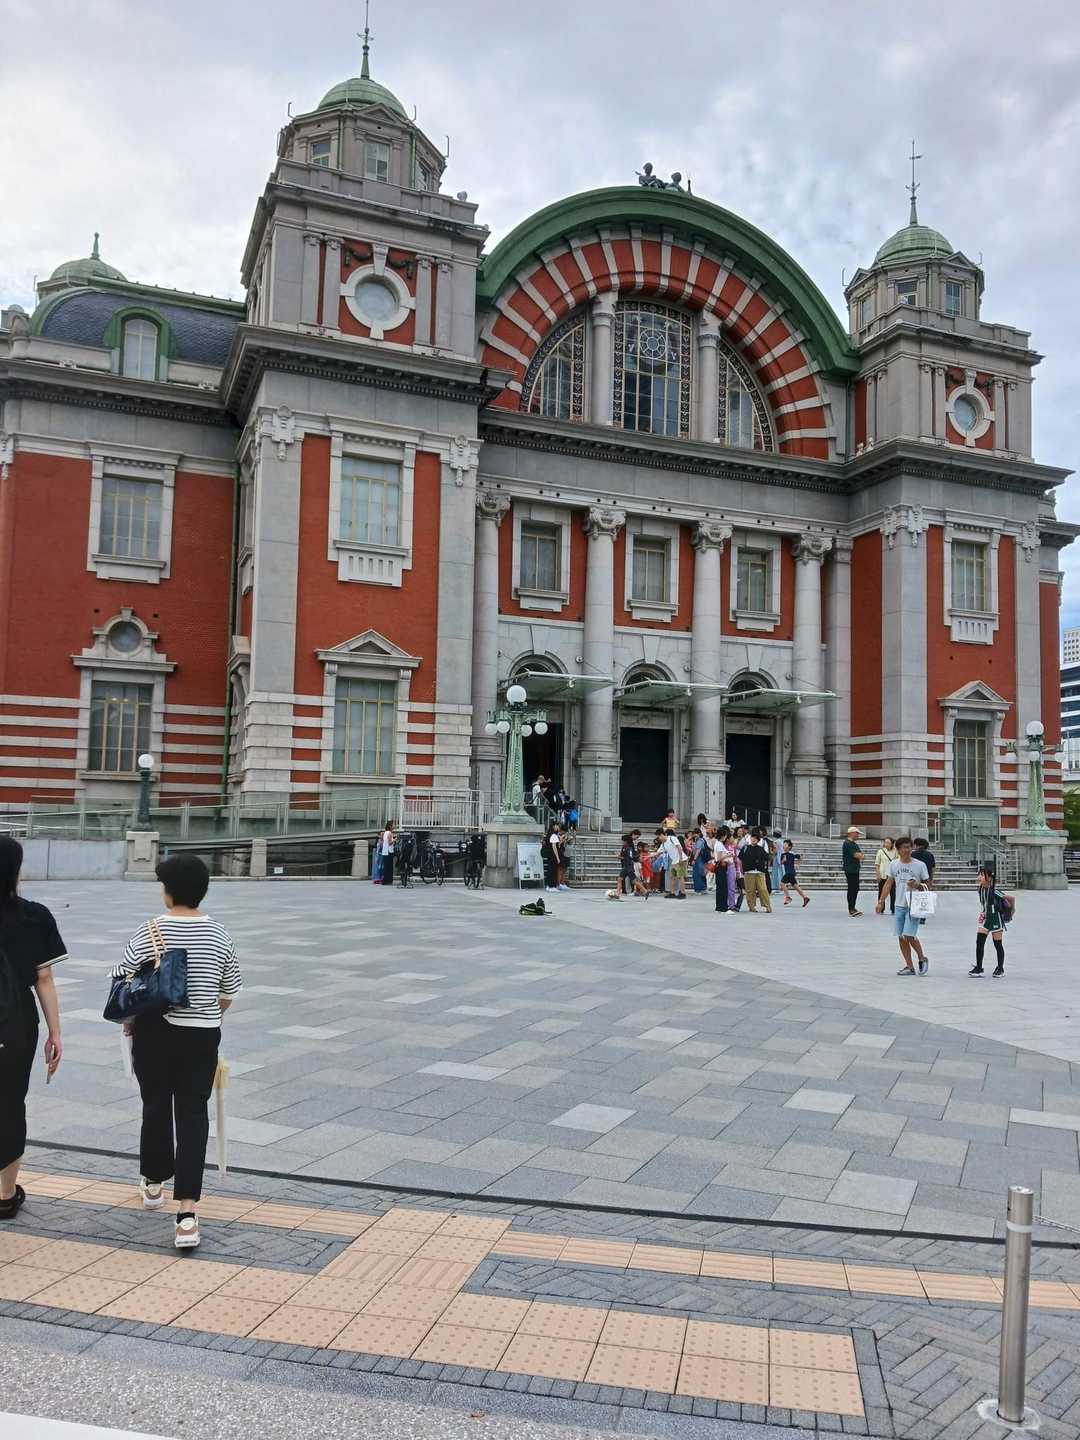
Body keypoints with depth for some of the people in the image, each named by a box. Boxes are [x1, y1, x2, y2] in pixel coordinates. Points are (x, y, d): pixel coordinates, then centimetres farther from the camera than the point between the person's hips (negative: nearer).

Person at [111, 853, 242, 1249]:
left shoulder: (149, 932, -11)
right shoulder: (219, 934, -3)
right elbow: (230, 991, 6)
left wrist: (128, 1019, 14)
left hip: (155, 1032, 0)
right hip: (202, 1036, 1)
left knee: (156, 1106, 18)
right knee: (193, 1114, 2)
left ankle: (154, 1182, 38)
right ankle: (187, 1210, -6)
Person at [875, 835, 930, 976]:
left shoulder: (920, 865, -4)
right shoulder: (894, 865, 6)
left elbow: (928, 885, 2)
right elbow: (889, 884, 13)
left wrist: (917, 885, -19)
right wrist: (881, 902, 11)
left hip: (914, 905, -4)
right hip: (899, 905, 4)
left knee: (909, 935, -13)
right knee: (901, 937, 5)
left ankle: (922, 958, 11)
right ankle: (909, 966, 14)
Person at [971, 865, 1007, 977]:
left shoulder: (994, 891, -21)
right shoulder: (980, 889, 0)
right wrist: (983, 913, 7)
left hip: (996, 918, -6)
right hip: (986, 918, 6)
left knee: (998, 944, 4)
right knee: (979, 941, -3)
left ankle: (1000, 969, 20)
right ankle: (978, 968, 3)